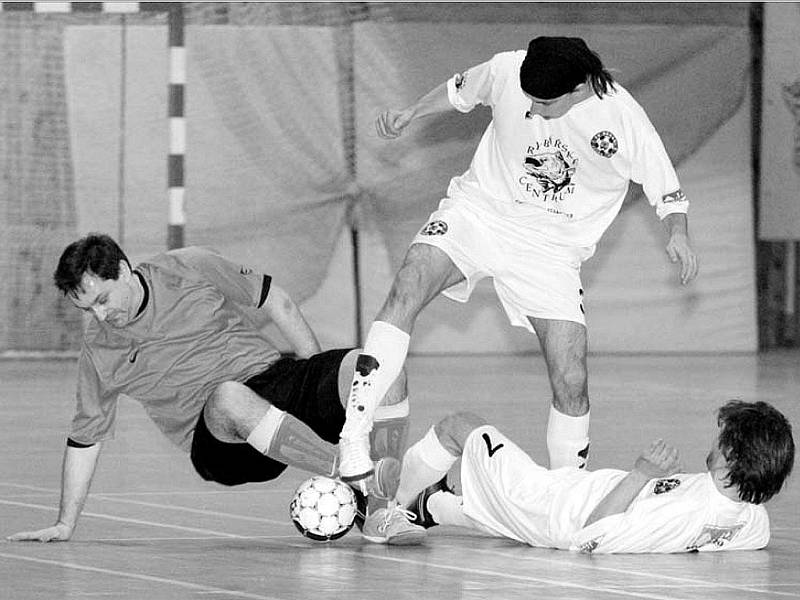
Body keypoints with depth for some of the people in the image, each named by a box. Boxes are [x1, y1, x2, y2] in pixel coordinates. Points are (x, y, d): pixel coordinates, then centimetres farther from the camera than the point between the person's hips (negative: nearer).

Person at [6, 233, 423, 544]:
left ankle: (384, 506, -24)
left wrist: (323, 382, 8)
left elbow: (275, 303, 11)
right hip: (218, 442, -2)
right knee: (230, 396, -41)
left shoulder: (193, 269, 1)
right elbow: (85, 438, 11)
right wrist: (64, 526, 9)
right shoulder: (97, 348, 3)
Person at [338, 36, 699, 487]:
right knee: (410, 285, -29)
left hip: (551, 248, 0)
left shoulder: (623, 119, -17)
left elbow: (666, 187, -3)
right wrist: (410, 115, 6)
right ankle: (355, 431, -31)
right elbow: (460, 91, 11)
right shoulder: (507, 71, -14)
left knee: (571, 383, -10)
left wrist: (679, 233, -18)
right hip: (480, 209, 0)